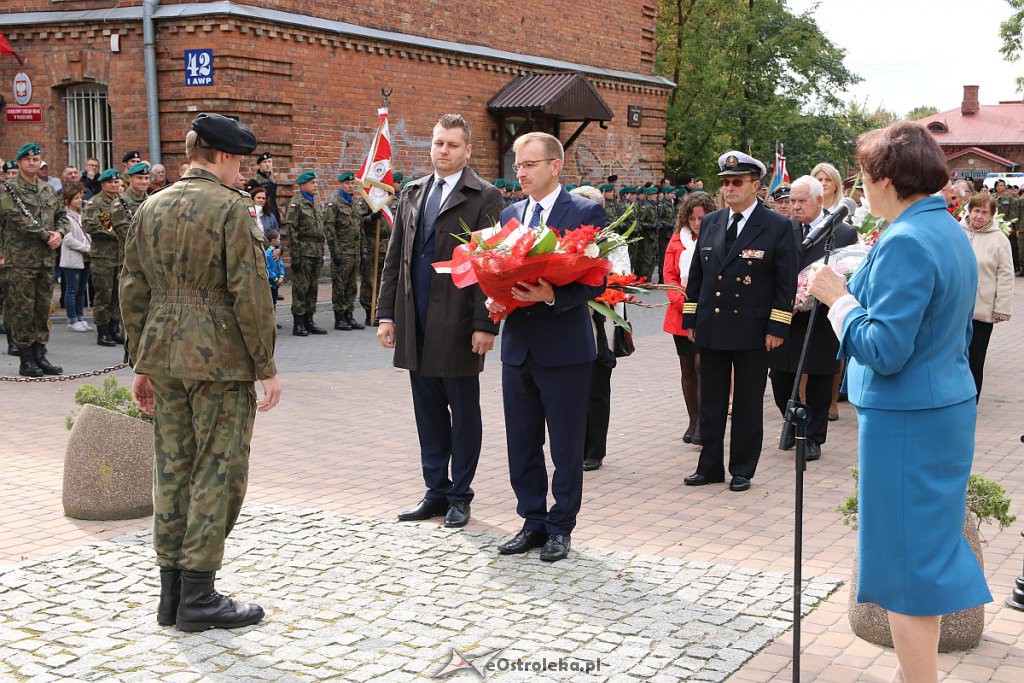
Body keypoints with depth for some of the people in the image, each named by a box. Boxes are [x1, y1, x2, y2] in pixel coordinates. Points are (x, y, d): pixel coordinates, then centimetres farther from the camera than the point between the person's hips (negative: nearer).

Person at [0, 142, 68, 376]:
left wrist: (59, 233, 0)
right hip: (20, 261, -6)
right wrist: (46, 235, -14)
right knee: (23, 310, -2)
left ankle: (40, 356, 16)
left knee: (43, 308, 9)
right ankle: (26, 359, 4)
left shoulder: (48, 190, 15)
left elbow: (63, 215, 21)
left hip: (46, 260, 6)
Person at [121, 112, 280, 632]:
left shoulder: (151, 208, 11)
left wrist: (141, 363, 18)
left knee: (173, 471, 12)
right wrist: (266, 367, -9)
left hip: (164, 358, 7)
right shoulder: (232, 208, -9)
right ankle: (198, 597, 5)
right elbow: (249, 292, -15)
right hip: (220, 360, -7)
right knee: (218, 473, 1)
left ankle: (171, 594, 19)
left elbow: (133, 290, 13)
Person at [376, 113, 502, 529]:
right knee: (428, 412, 12)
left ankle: (460, 495, 17)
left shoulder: (484, 198, -4)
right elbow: (394, 258, 14)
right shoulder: (412, 194, 13)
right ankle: (436, 491, 23)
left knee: (464, 413, 6)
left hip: (457, 323, -5)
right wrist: (387, 314, 8)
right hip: (415, 323, 5)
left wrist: (485, 324, -15)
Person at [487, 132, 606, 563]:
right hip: (518, 345, 6)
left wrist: (553, 296, -25)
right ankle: (533, 522, 25)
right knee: (521, 443, 12)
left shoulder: (585, 213, -6)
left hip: (564, 348, -6)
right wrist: (493, 299, -3)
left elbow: (596, 281, -11)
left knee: (566, 446, 5)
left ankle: (560, 528, 17)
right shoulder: (509, 215, 12)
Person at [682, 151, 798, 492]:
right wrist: (690, 319, 9)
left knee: (747, 405, 6)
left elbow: (786, 282, -6)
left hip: (752, 331, -4)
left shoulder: (777, 227, -5)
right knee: (711, 403, 11)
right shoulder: (710, 223, 9)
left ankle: (742, 471, 18)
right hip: (711, 329, 4)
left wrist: (777, 327, -10)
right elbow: (696, 274, 14)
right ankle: (710, 467, 21)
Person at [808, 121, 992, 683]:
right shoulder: (952, 233, 11)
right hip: (949, 406, 10)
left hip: (905, 421, -10)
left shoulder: (906, 242, -21)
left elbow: (884, 350, -25)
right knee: (927, 548, 19)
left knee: (907, 558, -1)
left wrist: (840, 299, -11)